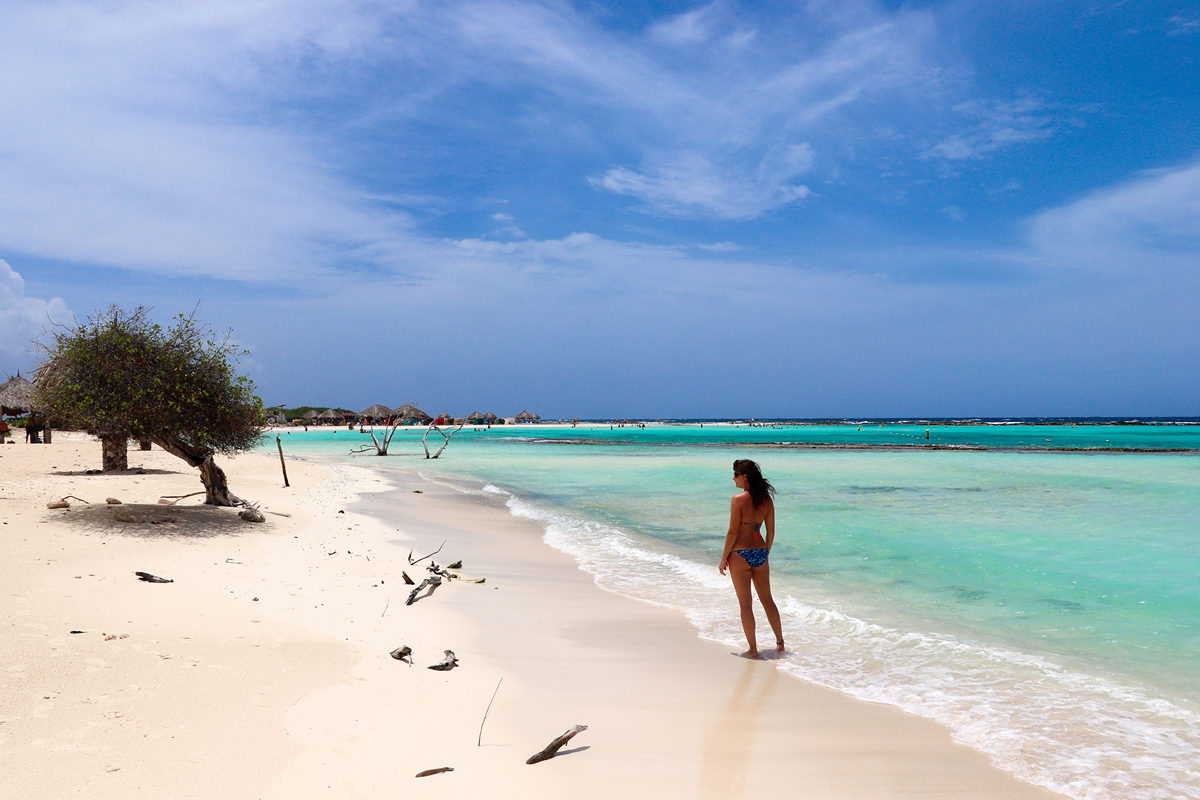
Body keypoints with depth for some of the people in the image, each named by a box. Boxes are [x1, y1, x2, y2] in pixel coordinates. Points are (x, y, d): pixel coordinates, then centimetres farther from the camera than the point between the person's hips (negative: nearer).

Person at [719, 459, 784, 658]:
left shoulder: (738, 499, -15)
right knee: (767, 600, 19)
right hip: (760, 553, 6)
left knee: (745, 604, 4)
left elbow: (733, 532, -14)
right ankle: (780, 643, 27)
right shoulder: (767, 499, 3)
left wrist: (723, 558, -6)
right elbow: (771, 532, 8)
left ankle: (753, 649, 8)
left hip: (740, 554, -6)